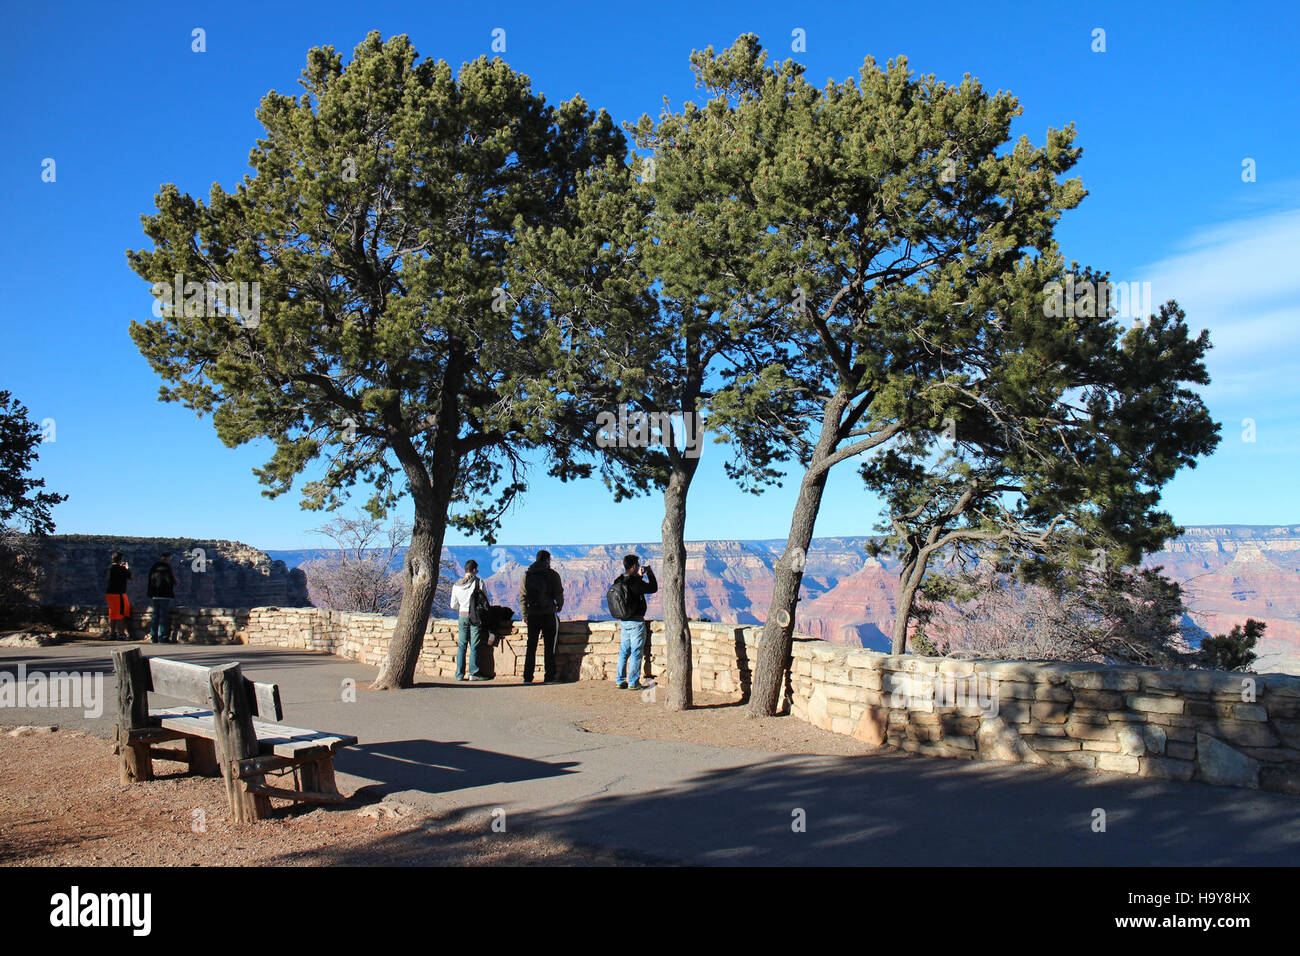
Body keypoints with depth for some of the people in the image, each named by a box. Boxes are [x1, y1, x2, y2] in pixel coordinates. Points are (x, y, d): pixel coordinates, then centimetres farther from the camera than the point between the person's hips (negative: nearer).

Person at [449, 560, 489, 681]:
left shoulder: (456, 585, 5)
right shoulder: (478, 581, -7)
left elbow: (453, 606, 10)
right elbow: (486, 600, -5)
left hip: (462, 616, 3)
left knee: (461, 646, 8)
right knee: (474, 646, 1)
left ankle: (459, 674, 8)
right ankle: (473, 673, 0)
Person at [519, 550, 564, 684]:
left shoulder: (527, 574, 6)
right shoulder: (552, 574, -4)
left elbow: (522, 596, 5)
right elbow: (559, 594, -3)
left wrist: (525, 614, 11)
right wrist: (560, 606, 17)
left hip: (532, 615, 3)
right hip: (549, 614, -3)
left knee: (531, 646, 9)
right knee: (549, 647, 4)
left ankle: (527, 677, 7)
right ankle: (549, 677, 3)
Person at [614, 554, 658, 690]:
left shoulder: (619, 581, 5)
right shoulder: (634, 582, -19)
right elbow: (653, 588, -12)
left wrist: (639, 575, 24)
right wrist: (649, 572, -2)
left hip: (623, 622, 8)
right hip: (636, 622, -8)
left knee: (624, 651, 14)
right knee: (636, 652, 0)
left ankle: (621, 681, 17)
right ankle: (633, 682, 1)